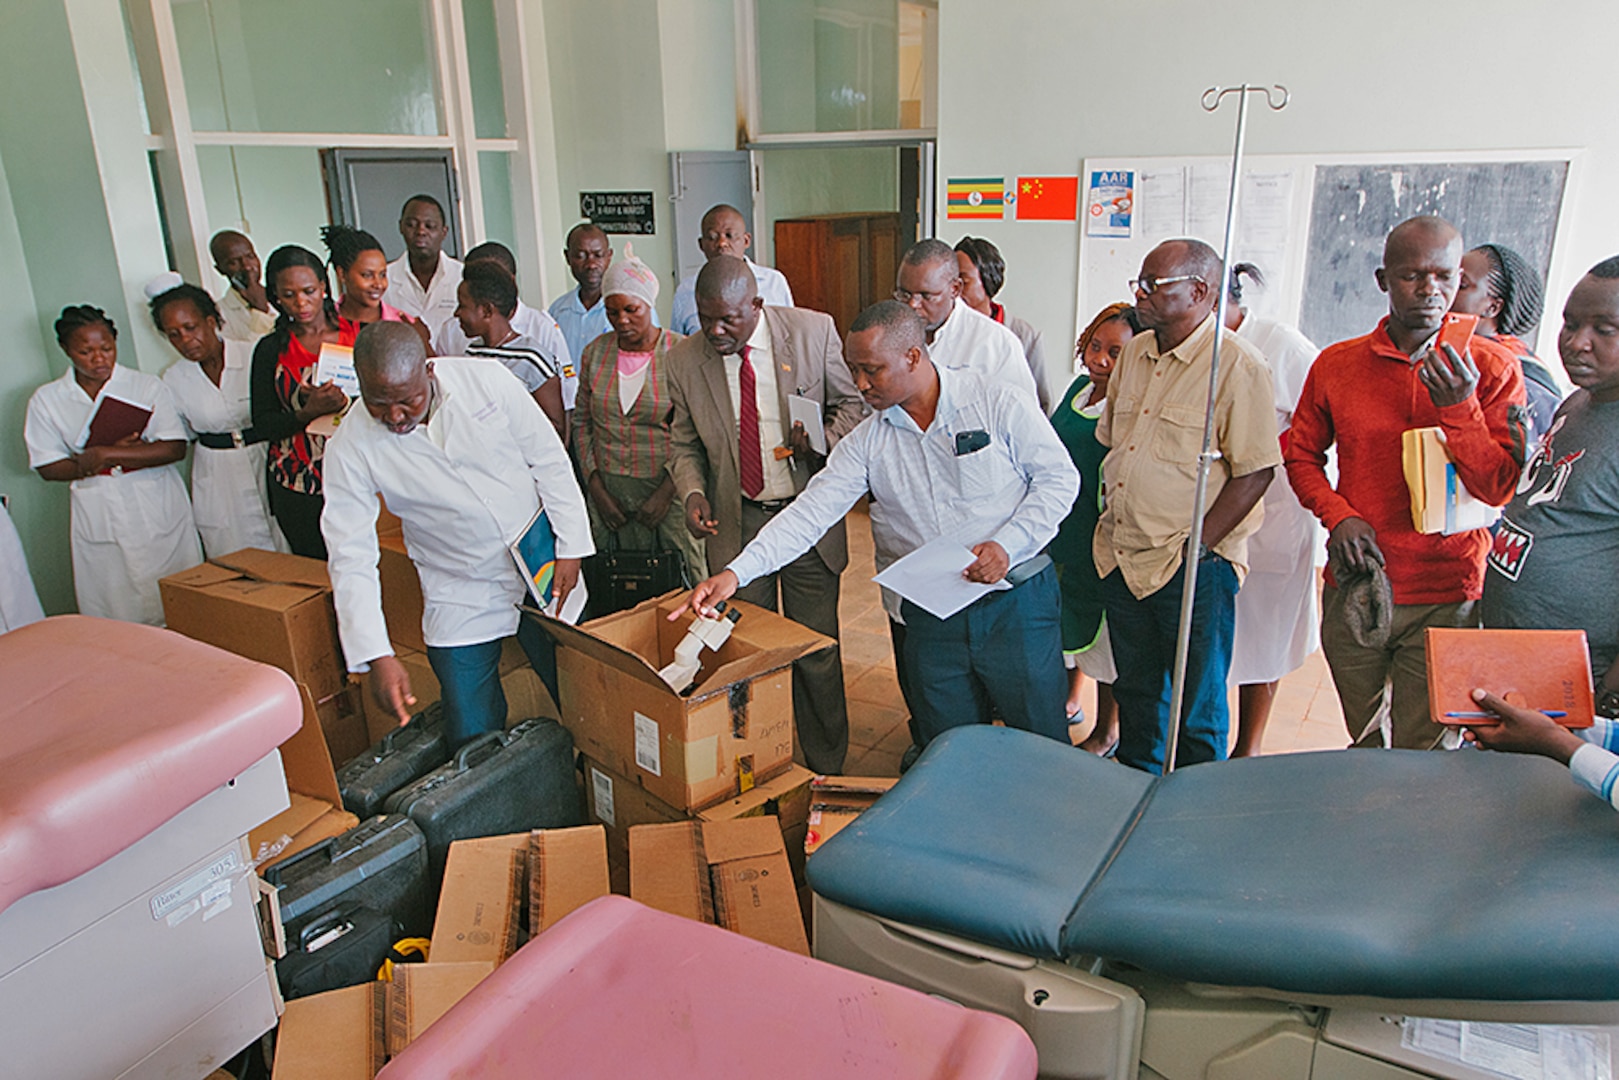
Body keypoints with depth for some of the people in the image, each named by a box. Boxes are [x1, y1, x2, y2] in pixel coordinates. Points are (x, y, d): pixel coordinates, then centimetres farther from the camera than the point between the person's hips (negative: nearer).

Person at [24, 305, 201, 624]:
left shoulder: (147, 386, -1)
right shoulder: (47, 400, 4)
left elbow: (175, 448, -10)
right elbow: (47, 468, 1)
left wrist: (105, 455, -16)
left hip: (158, 514, -1)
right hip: (98, 522, 1)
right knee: (113, 614, 3)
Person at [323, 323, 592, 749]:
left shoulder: (487, 381, -12)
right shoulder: (350, 448, -13)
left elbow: (549, 460, -2)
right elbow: (351, 559, -13)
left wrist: (571, 547, -5)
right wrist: (376, 656, -21)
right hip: (460, 605, 0)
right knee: (476, 744, -1)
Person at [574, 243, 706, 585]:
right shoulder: (595, 353, 7)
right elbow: (582, 422, 12)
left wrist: (667, 491, -11)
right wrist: (595, 487, 3)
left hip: (668, 485, -3)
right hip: (609, 489, 3)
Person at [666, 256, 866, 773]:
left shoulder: (814, 331, -8)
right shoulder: (683, 360, -3)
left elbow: (853, 403, 4)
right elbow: (684, 443, 9)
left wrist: (824, 436, -16)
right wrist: (692, 492, -10)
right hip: (736, 522, 1)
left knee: (817, 654, 7)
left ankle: (825, 775, 26)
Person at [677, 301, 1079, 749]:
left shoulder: (998, 403, -6)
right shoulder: (867, 441, 2)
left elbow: (1059, 477, -2)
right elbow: (810, 512, -4)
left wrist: (1008, 545, -16)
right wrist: (736, 572, -15)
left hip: (1015, 600, -2)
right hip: (930, 617, 3)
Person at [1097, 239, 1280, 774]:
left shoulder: (1237, 364, -13)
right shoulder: (1135, 353, 10)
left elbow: (1255, 470, -15)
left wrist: (1197, 546, -17)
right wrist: (1111, 519, 11)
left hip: (1192, 568, -7)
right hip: (1121, 557, 7)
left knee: (1196, 705, 8)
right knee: (1135, 691, 21)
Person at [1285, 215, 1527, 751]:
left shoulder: (1492, 368, -4)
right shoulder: (1336, 364, 1)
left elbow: (1499, 490, -7)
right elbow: (1301, 453, 11)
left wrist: (1459, 408, -22)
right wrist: (1339, 516, -6)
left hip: (1445, 600, -2)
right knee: (1363, 744, 18)